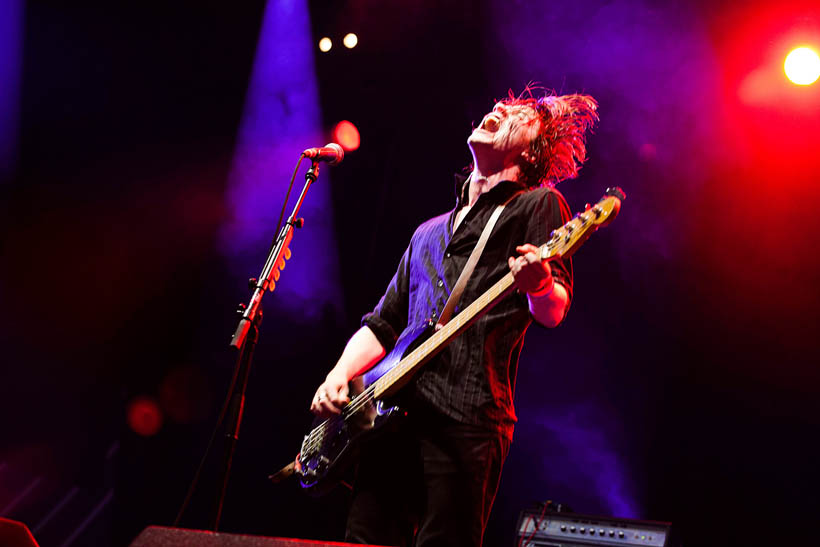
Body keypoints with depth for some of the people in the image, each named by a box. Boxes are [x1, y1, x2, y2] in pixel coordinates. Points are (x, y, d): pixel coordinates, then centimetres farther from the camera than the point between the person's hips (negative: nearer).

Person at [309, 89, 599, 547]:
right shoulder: (429, 233, 28)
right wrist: (339, 375, 10)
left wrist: (539, 283, -28)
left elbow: (554, 313, -5)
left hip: (467, 418, -6)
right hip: (395, 409, 6)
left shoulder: (538, 204, 9)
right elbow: (383, 323, 28)